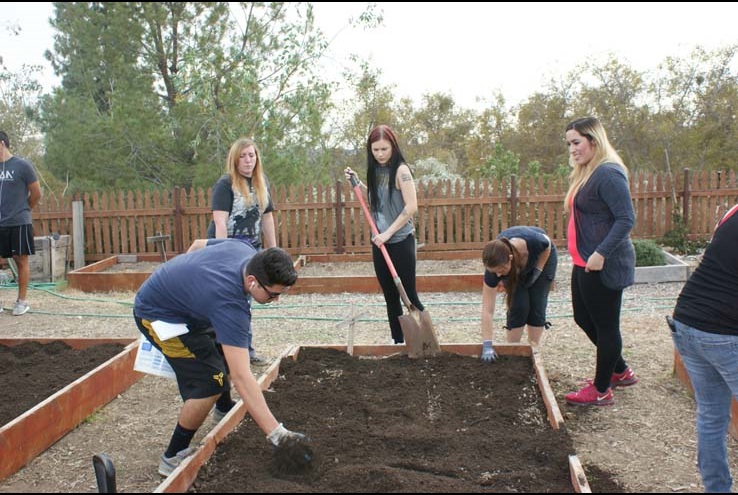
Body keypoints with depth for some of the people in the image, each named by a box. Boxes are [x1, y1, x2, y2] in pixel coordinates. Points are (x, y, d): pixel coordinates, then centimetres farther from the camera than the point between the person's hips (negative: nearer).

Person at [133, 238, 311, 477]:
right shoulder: (230, 304, -38)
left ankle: (225, 409, 46)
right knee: (209, 381, -16)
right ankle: (173, 458, 0)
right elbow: (241, 376, -42)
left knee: (226, 351, 19)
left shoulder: (245, 251, -15)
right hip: (157, 314, -9)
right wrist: (276, 434, -43)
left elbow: (199, 244, 6)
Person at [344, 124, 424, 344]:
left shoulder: (401, 170, -12)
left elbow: (411, 206, -20)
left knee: (408, 295, -2)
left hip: (400, 241, -7)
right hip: (380, 242, 7)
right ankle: (398, 341, 22)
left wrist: (388, 232, -19)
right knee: (390, 296, 12)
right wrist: (357, 183, 8)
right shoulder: (375, 171, 9)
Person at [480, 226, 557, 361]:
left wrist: (537, 271, -21)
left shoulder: (533, 242, -45)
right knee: (518, 305, -13)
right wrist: (487, 346, -37)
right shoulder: (494, 266, -38)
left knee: (537, 305, -8)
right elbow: (487, 310, -34)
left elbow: (548, 245, -16)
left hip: (543, 256, 0)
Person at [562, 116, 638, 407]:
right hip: (584, 263, 10)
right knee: (583, 318, 19)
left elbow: (626, 219, -23)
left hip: (604, 266, -10)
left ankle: (601, 390, 18)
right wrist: (583, 256, 17)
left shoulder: (608, 174, -18)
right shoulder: (585, 173, 13)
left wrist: (601, 253, -27)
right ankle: (621, 371, 37)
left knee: (605, 325, 3)